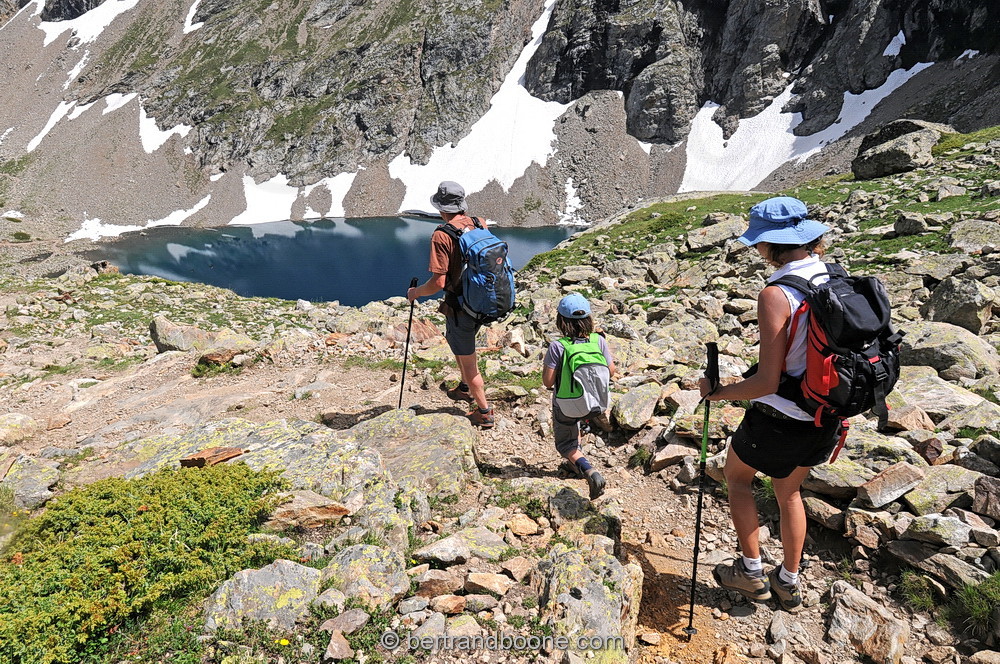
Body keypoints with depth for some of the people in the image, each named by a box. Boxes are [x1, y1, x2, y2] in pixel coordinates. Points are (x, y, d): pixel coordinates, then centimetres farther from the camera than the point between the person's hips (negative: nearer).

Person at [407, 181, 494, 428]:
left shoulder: (442, 236, -21)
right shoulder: (479, 224, 0)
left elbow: (438, 283, -23)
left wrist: (415, 292, -5)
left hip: (460, 306, -8)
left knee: (467, 360, 8)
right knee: (456, 339, 32)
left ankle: (485, 413, 20)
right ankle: (465, 388, 49)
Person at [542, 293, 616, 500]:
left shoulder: (557, 347, -23)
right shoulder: (598, 341, -13)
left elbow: (548, 382, -19)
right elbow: (611, 371, -3)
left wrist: (544, 367, -1)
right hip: (594, 403, 4)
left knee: (565, 444, 19)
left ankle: (588, 470, -7)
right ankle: (577, 461, 40)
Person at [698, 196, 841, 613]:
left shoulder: (776, 295, -25)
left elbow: (767, 382, -26)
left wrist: (716, 392, -12)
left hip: (779, 421, -7)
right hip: (826, 420, 7)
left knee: (736, 476, 22)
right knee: (788, 490, 28)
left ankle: (751, 572, 29)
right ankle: (789, 582, 42)